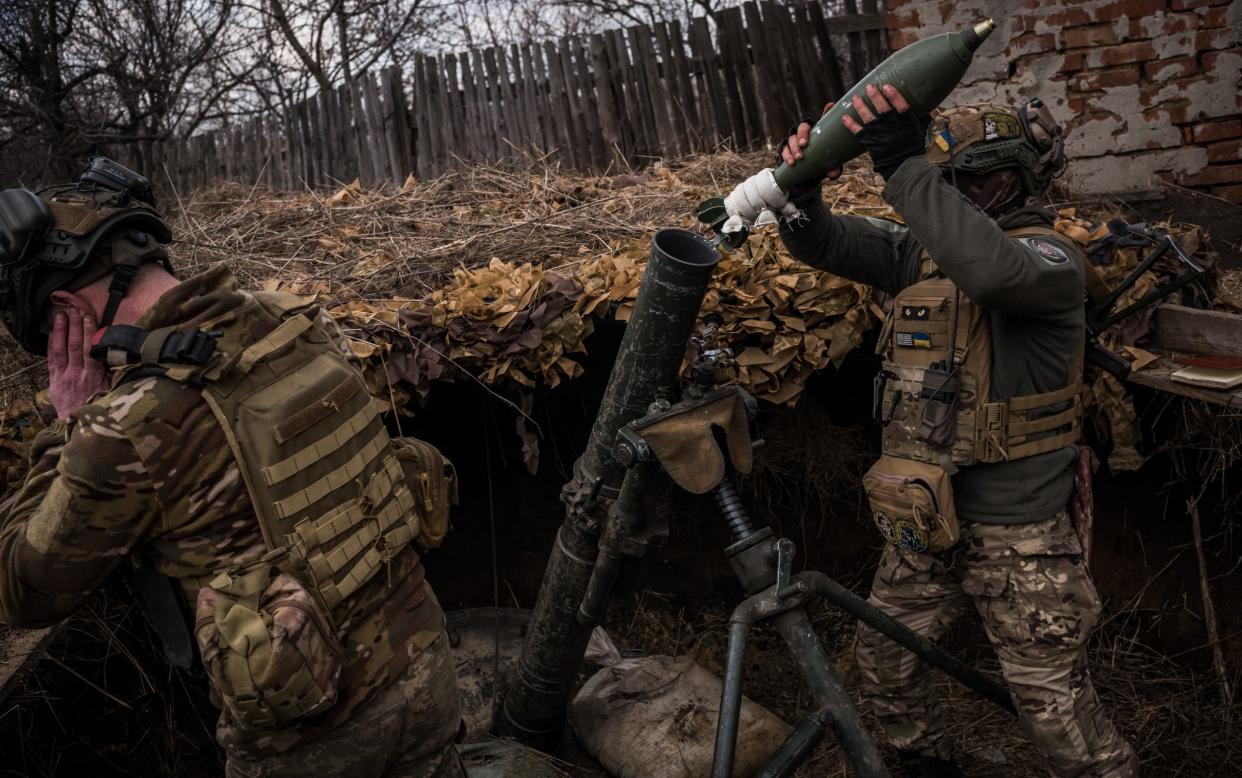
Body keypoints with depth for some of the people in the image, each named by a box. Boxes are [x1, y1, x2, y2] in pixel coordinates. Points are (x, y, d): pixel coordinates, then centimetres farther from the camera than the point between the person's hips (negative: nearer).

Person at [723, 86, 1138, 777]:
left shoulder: (1049, 257, -16)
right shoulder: (924, 248, 4)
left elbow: (993, 270, -39)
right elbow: (824, 243, 2)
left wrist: (907, 168, -40)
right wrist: (802, 185, -19)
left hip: (1018, 538, -7)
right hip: (926, 524, 7)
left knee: (1059, 714, 2)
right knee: (885, 657, 21)